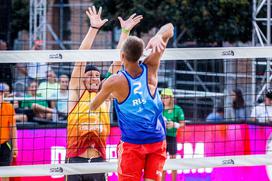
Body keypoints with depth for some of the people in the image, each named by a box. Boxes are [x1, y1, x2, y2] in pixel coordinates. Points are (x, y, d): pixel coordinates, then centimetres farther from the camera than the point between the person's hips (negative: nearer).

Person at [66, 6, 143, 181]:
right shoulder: (77, 92, 5)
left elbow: (117, 63, 10)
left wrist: (125, 32, 7)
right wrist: (93, 28, -7)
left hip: (99, 160, 3)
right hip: (76, 159, -3)